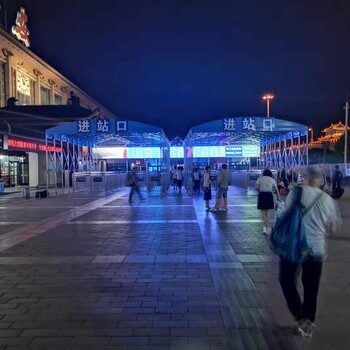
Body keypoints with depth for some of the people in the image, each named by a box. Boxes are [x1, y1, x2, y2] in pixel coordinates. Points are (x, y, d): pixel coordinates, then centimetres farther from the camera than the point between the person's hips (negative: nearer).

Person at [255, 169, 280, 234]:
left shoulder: (260, 178, 6)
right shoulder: (272, 179, 10)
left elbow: (256, 187, -5)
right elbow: (276, 189, 10)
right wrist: (278, 197, 19)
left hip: (262, 195, -2)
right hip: (269, 195, 2)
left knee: (263, 212, 4)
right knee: (267, 212, 13)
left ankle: (267, 227, -7)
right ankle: (266, 227, 16)